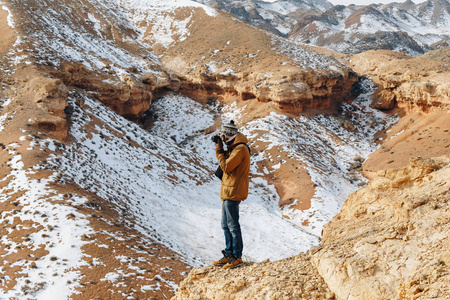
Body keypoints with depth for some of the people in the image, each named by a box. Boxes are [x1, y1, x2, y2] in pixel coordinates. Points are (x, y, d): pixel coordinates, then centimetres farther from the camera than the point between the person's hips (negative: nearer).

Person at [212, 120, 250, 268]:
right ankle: (229, 255, 20)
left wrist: (219, 150, -9)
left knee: (232, 225, -6)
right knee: (226, 226, 14)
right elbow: (227, 162, 19)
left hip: (232, 192, -11)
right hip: (228, 192, 11)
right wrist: (220, 149, 9)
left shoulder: (240, 149, -16)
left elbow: (226, 166, -19)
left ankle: (237, 256, 0)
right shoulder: (234, 147, 16)